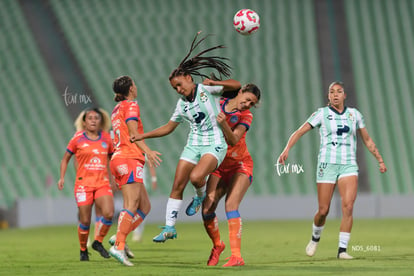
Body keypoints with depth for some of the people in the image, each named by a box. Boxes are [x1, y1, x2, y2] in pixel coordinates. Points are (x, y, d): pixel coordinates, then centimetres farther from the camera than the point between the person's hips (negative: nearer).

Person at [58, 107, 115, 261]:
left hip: (103, 183, 2)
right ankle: (83, 250, 21)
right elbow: (65, 159, 12)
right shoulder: (77, 139, 1)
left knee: (109, 214, -19)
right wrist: (62, 178, 2)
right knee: (85, 221, -3)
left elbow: (112, 158, 22)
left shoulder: (106, 138, 8)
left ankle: (98, 242, 6)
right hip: (83, 184, -2)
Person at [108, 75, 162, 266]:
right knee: (131, 206, -18)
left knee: (145, 206, 7)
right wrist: (148, 151, -18)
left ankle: (119, 238, -5)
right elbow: (133, 133, -11)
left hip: (118, 159, 9)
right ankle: (118, 246, -31)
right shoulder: (131, 105, -1)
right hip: (129, 159, -9)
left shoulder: (116, 110, 24)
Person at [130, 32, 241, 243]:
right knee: (177, 186, -1)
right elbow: (169, 127, 21)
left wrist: (215, 83, -28)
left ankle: (201, 196, 6)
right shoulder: (182, 104, 10)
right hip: (193, 146, 6)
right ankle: (169, 227, 5)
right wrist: (142, 136, 15)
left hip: (214, 146, -6)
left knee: (196, 177, -29)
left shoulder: (207, 90, -5)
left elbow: (236, 85, -13)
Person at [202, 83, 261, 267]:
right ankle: (217, 245, 20)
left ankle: (236, 256, -27)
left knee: (231, 205, -22)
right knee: (207, 209, -8)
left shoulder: (246, 116, -9)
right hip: (219, 166, 4)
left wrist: (223, 123, -39)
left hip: (240, 165, -4)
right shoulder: (218, 104, 0)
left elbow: (234, 140, -21)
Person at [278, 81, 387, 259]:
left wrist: (380, 160, 16)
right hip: (327, 164, -1)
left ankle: (342, 250, -14)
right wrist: (287, 149, -17)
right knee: (323, 211, -2)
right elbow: (299, 132, -2)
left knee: (348, 206, -17)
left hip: (348, 165, 2)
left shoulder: (354, 114, 10)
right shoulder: (322, 114, 2)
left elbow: (367, 140, 19)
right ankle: (315, 238, 30)